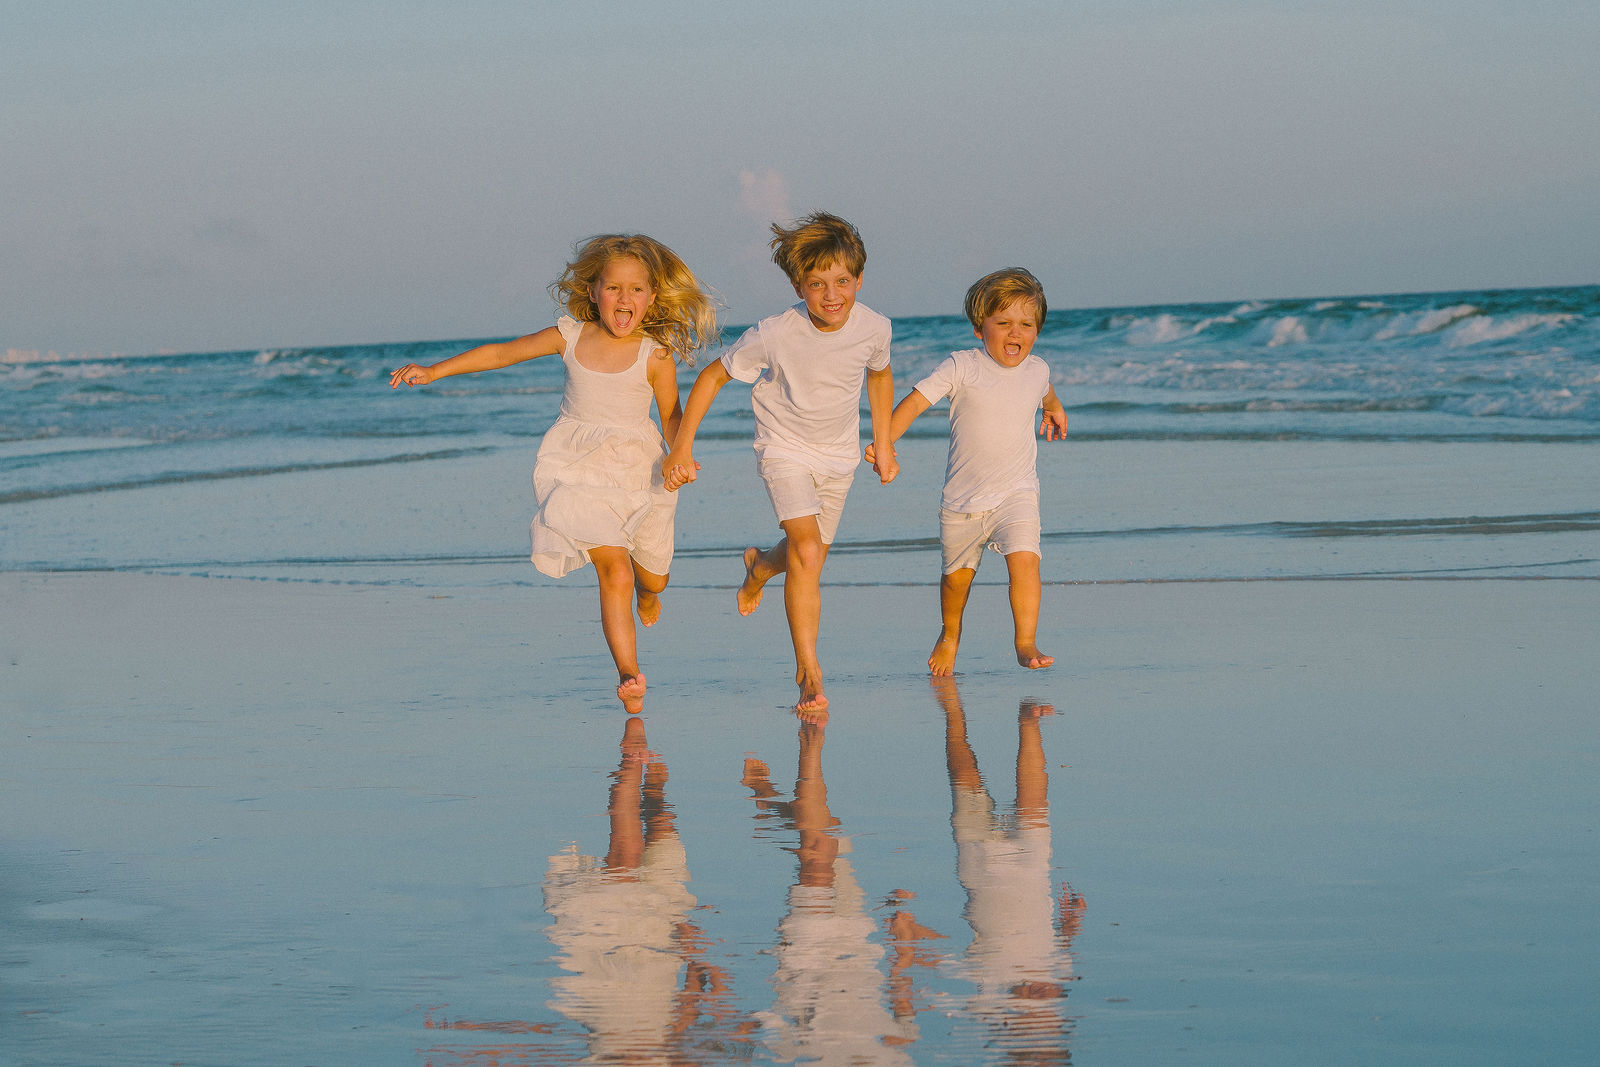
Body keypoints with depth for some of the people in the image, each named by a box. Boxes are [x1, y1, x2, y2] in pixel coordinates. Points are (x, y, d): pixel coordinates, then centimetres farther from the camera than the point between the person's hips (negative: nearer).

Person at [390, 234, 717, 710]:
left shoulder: (655, 357, -9)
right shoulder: (570, 337, -4)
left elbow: (671, 416, -2)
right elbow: (501, 353, 2)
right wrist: (434, 371, 0)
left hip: (637, 468, 1)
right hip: (580, 469, -1)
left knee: (653, 578, 18)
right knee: (613, 570, -20)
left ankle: (647, 589, 58)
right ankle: (629, 674, -19)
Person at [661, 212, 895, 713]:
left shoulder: (873, 329, -18)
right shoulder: (773, 336, -28)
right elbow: (714, 376, -14)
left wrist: (884, 446, 12)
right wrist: (681, 447, -15)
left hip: (839, 455, 4)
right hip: (785, 448, -4)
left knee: (807, 555, 19)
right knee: (806, 551, -23)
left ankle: (759, 567, 56)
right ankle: (808, 672, -17)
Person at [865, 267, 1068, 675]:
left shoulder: (1036, 369, 1)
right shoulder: (962, 367, -13)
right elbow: (916, 399, -18)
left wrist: (1053, 408, 47)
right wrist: (884, 441, -30)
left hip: (1017, 492, 1)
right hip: (963, 499, -1)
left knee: (1024, 560, -22)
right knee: (957, 575, 15)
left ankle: (1026, 643, -18)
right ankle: (949, 635, 42)